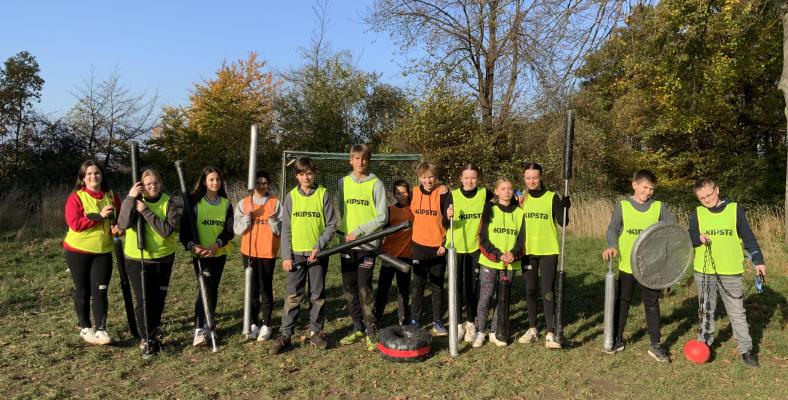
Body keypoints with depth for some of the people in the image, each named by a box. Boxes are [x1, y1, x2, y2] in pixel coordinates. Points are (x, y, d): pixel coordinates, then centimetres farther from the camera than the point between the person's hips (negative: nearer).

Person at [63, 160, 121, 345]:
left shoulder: (111, 196, 4)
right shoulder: (75, 197, -9)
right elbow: (74, 223, -19)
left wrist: (119, 227, -8)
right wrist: (99, 215, -24)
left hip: (103, 251, 3)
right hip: (78, 251, -2)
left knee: (100, 291, -2)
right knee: (83, 291, 8)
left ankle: (101, 330, 0)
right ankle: (85, 328, 21)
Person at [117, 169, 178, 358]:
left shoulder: (169, 203, -8)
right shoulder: (134, 200, -6)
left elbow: (167, 230, -23)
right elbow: (123, 224, -23)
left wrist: (146, 211, -26)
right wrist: (130, 197, -27)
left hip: (163, 258, 1)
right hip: (137, 259, -1)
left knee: (158, 299, 11)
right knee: (143, 300, -4)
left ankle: (152, 335, 31)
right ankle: (147, 339, 10)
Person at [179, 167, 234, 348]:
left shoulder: (226, 203, 5)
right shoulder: (195, 201, -3)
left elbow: (229, 230, 0)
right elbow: (185, 227, -5)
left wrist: (216, 245, -15)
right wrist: (192, 245, -21)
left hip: (219, 253, 3)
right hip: (200, 253, -3)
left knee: (213, 288, 10)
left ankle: (208, 324, 23)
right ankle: (199, 329, -11)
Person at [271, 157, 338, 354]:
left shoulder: (323, 194, -1)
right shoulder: (291, 197, 3)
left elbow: (331, 225, -2)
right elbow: (286, 229, 3)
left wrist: (319, 246, -13)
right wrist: (286, 256, -4)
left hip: (317, 254, 0)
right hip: (296, 254, 0)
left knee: (318, 295, 8)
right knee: (292, 296, 1)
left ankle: (316, 332, 21)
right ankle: (285, 335, 7)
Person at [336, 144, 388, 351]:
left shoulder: (376, 184, -3)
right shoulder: (343, 183, 9)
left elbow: (382, 217, -7)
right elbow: (339, 211, 15)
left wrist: (359, 231, -13)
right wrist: (344, 231, 0)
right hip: (347, 243, 5)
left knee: (364, 288, -8)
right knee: (349, 289, 9)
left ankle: (371, 332, 3)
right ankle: (358, 328, 22)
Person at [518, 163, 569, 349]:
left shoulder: (552, 197, -3)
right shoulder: (521, 199, 6)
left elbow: (563, 222, -10)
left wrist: (564, 207, -25)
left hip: (548, 251, -3)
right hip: (528, 251, 3)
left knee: (547, 290, -7)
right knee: (530, 290, 10)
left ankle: (550, 334, -5)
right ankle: (532, 329, 23)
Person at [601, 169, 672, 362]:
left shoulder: (659, 207, 2)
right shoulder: (622, 205, -1)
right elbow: (613, 229, -5)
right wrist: (612, 246, -24)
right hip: (627, 265, 0)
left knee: (652, 304, 7)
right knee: (622, 303, 11)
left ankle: (655, 345, 17)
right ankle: (617, 340, 24)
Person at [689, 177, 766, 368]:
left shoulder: (735, 209, 0)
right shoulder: (696, 213, 4)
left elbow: (748, 237, 4)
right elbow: (689, 238, 4)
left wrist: (758, 260, -2)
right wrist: (698, 237, -18)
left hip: (731, 272, -2)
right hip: (704, 271, 2)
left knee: (737, 312, 4)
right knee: (706, 310, 14)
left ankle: (746, 349, 13)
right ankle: (704, 343, 26)